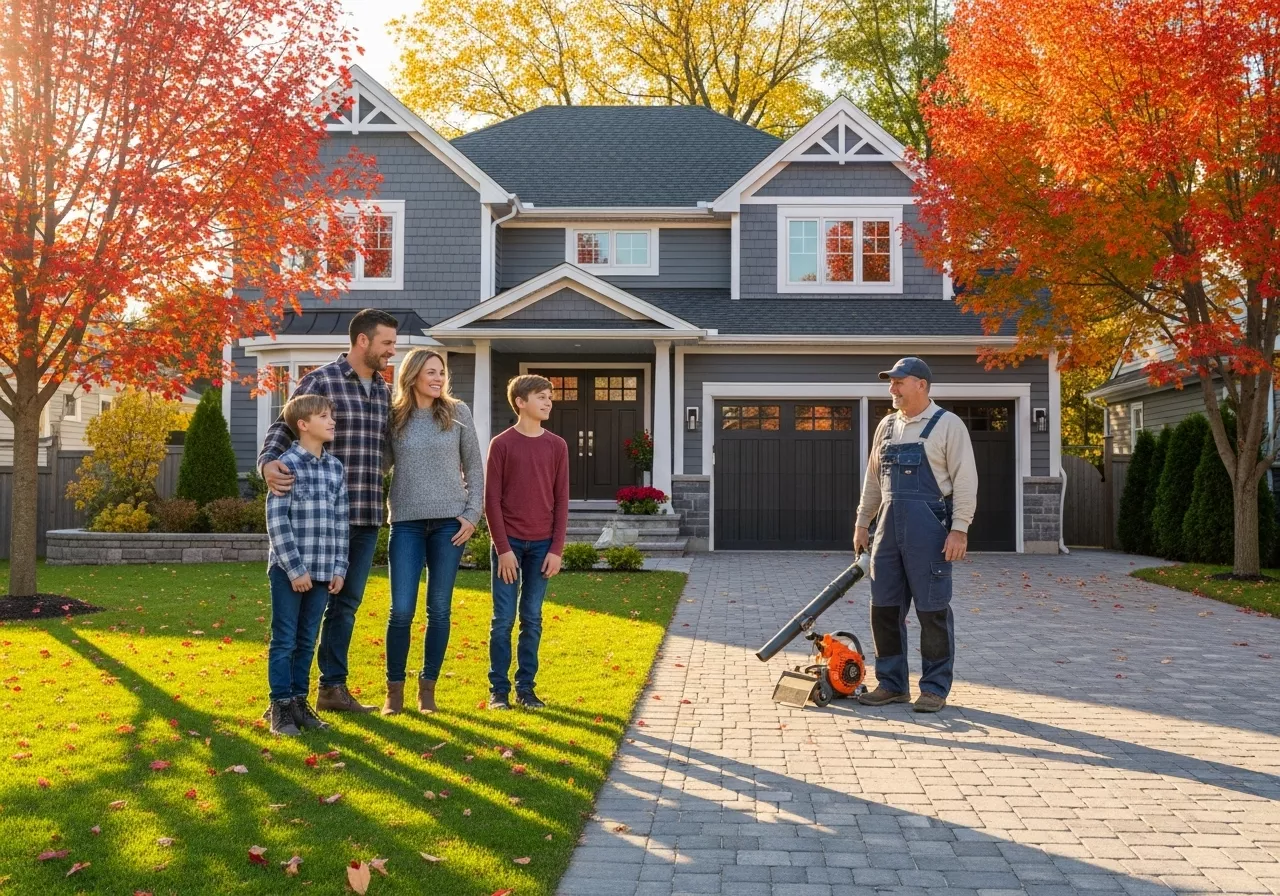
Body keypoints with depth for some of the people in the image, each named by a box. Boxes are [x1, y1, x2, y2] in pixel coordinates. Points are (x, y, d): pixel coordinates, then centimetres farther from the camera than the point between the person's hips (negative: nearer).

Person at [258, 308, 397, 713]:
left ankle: (333, 687, 22)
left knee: (348, 601, 12)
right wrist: (268, 463, -28)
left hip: (368, 515, 6)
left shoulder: (383, 390, 13)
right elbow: (283, 428, -9)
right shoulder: (319, 381, -6)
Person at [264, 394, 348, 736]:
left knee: (307, 641, 13)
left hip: (322, 570, 5)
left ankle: (300, 701, 23)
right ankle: (281, 706, 11)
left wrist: (339, 568, 7)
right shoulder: (287, 464, -9)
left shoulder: (336, 468, 10)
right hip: (288, 569, -5)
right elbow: (276, 522, -12)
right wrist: (295, 568, -14)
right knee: (284, 641, 3)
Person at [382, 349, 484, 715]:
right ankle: (394, 688, 12)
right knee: (401, 610, -3)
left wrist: (472, 514, -1)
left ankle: (428, 687, 18)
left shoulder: (458, 413, 4)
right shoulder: (393, 417, 4)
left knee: (439, 610, 5)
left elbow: (474, 467, 7)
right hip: (407, 522, 0)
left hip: (449, 521, 0)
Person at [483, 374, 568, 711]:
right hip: (509, 543, -2)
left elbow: (561, 500, 5)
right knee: (503, 619, 1)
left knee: (532, 618, 7)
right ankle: (498, 689, 10)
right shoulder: (501, 444, -3)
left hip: (541, 544, 3)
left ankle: (526, 687, 15)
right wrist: (503, 547, -10)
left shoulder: (557, 446, 5)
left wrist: (556, 549, -1)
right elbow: (491, 500, -4)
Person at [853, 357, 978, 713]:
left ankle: (935, 688, 9)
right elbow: (873, 479, 21)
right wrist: (863, 522, 18)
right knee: (884, 606, 8)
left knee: (932, 609, -1)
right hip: (889, 524, 7)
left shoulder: (947, 424, -3)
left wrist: (959, 529, -15)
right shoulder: (887, 426, 15)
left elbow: (965, 479, -8)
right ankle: (891, 684, 18)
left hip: (928, 526, -6)